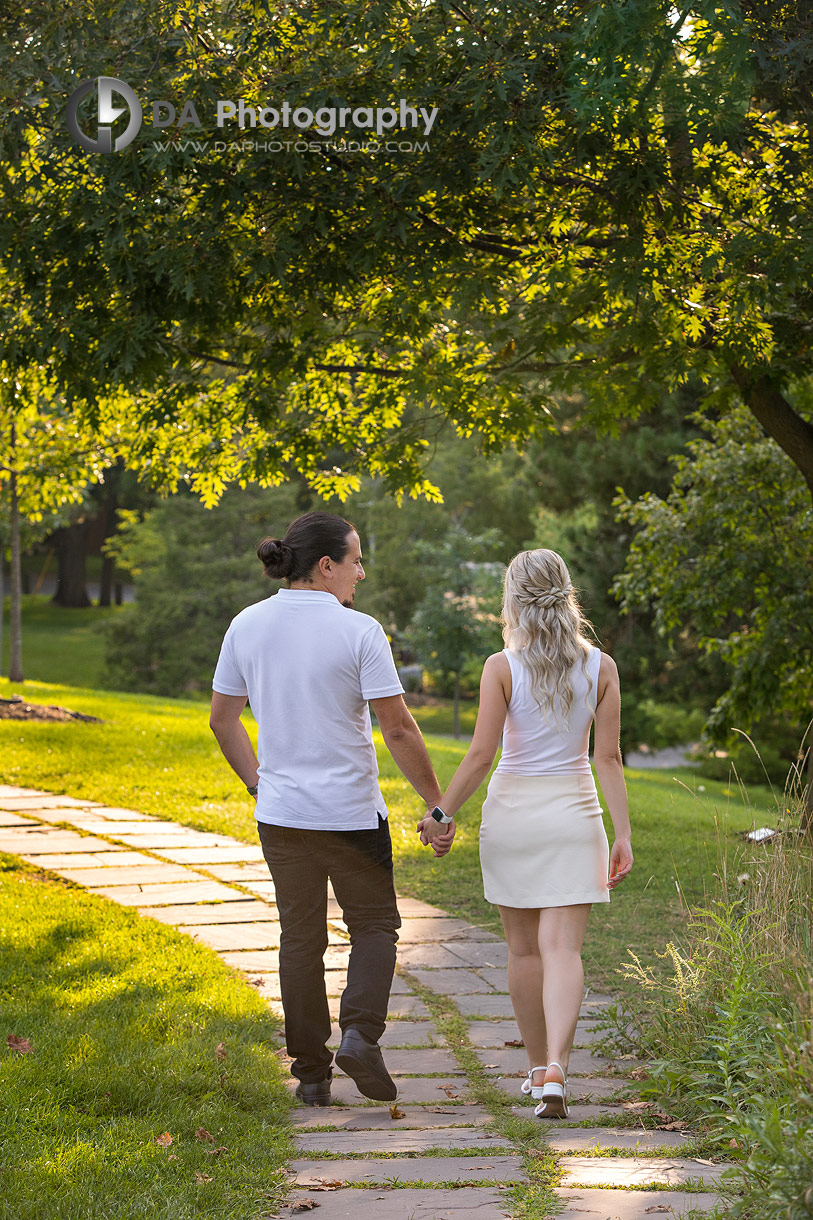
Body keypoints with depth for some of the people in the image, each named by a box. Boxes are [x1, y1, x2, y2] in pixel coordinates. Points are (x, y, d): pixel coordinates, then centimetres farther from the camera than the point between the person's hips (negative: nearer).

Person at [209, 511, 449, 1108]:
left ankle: (311, 1074, 15)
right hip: (351, 812, -4)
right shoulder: (359, 632, -14)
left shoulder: (248, 626, 0)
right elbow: (399, 730, -14)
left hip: (281, 811, 4)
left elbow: (223, 719, 7)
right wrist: (438, 804, -6)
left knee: (300, 939, 13)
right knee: (374, 925, 14)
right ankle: (360, 1034, -6)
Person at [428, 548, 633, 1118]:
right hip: (574, 814, 1)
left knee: (525, 950, 13)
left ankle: (539, 1068, 24)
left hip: (512, 813, -1)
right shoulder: (601, 667, -3)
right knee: (563, 949, -4)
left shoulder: (502, 667, -10)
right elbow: (608, 757, -5)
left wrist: (443, 813, 1)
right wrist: (623, 835, -2)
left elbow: (481, 755, -11)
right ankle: (555, 1072, -22)